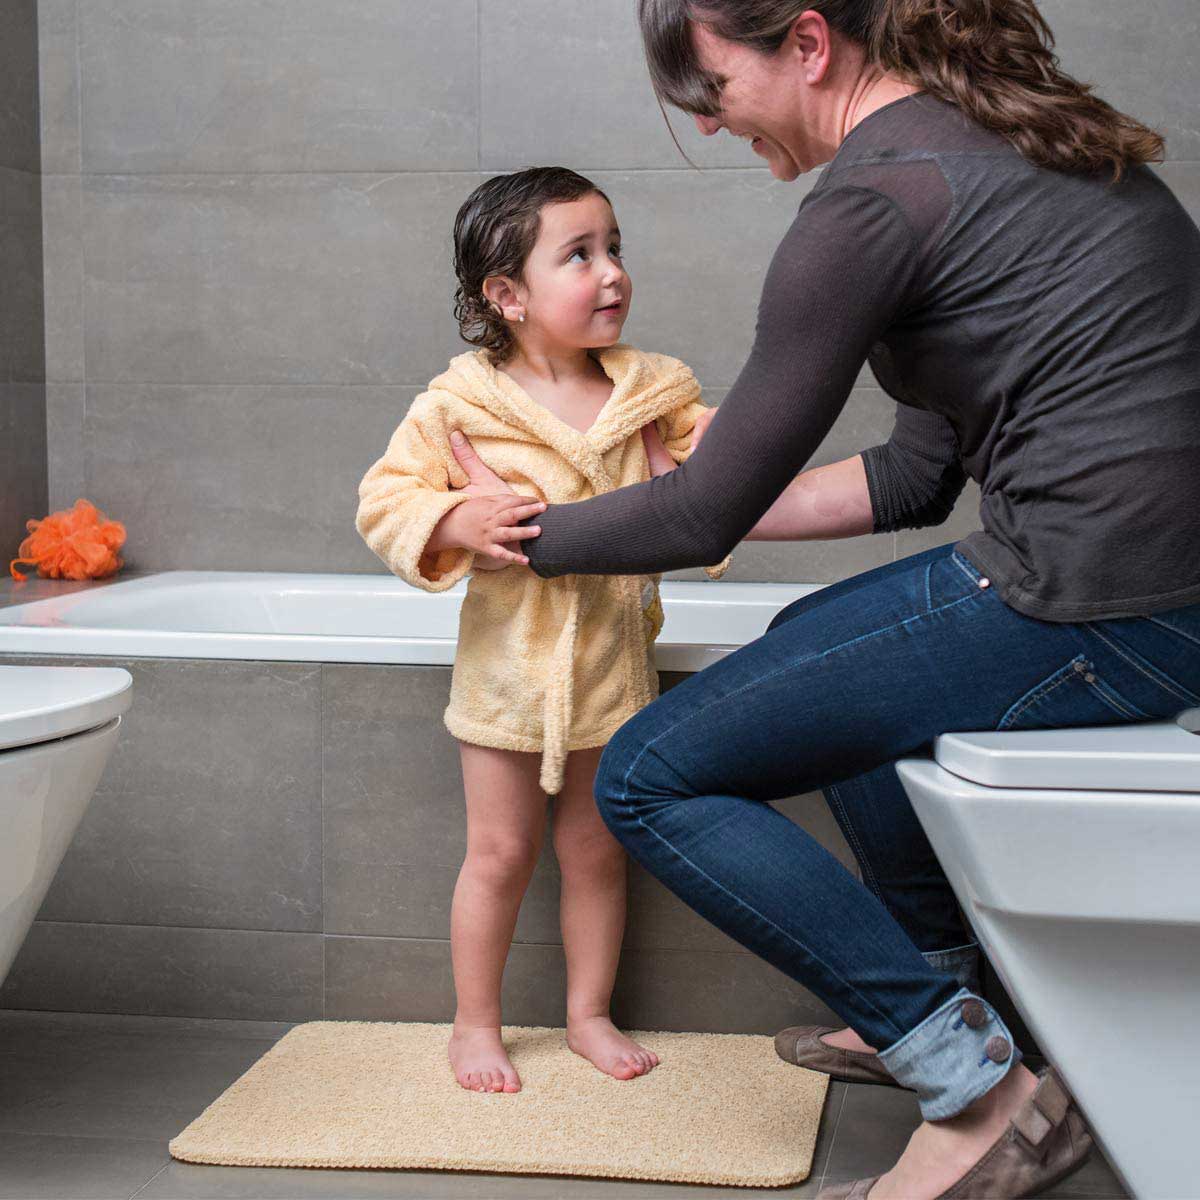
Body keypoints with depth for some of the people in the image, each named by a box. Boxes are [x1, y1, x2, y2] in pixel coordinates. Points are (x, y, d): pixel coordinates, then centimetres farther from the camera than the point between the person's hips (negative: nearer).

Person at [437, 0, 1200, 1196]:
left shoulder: (869, 196, -13)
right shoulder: (989, 130, 16)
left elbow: (708, 515, -8)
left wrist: (522, 532, 9)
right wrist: (717, 495, 22)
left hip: (1096, 605, -10)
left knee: (647, 776, -4)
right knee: (805, 646, 31)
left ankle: (982, 1092, -2)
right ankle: (944, 985, 38)